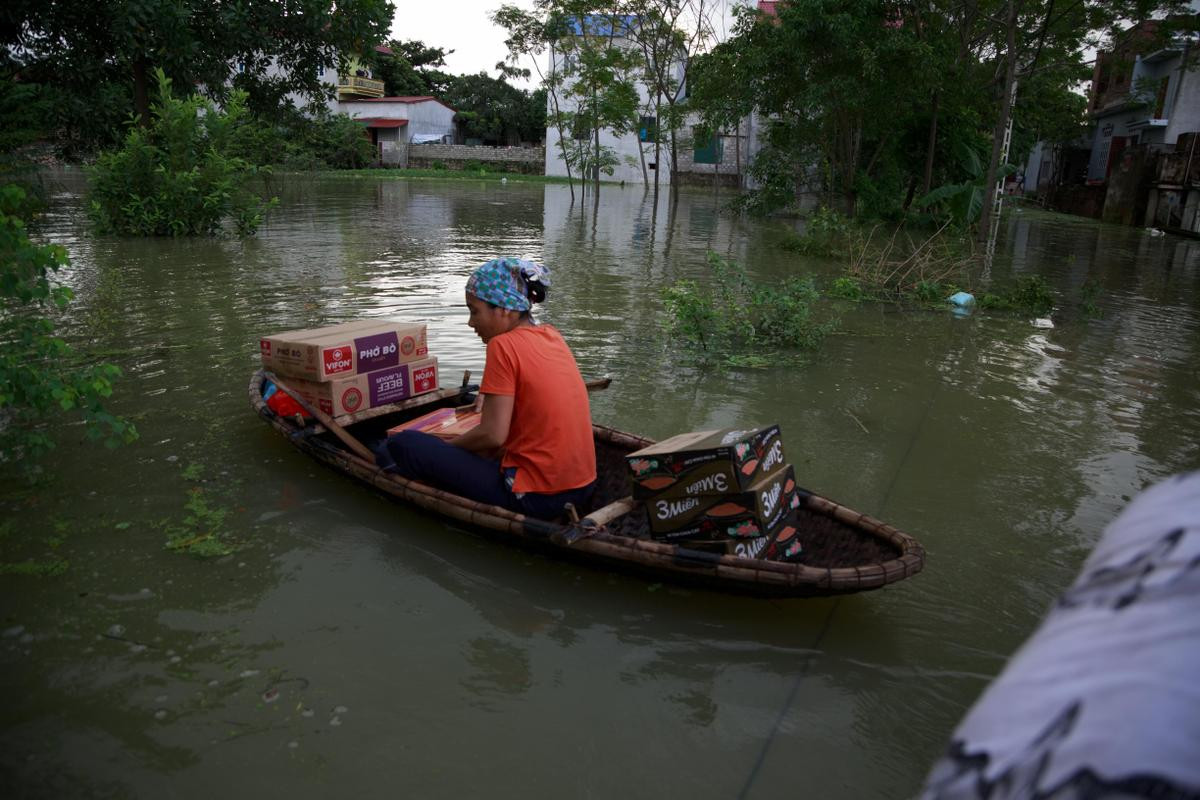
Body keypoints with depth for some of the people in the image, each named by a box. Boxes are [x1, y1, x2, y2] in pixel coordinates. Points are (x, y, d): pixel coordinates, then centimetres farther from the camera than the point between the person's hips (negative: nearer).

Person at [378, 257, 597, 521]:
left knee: (403, 443, -3)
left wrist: (447, 446, -1)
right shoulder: (552, 335, 8)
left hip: (538, 496, -8)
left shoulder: (503, 345, -14)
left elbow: (492, 434, -17)